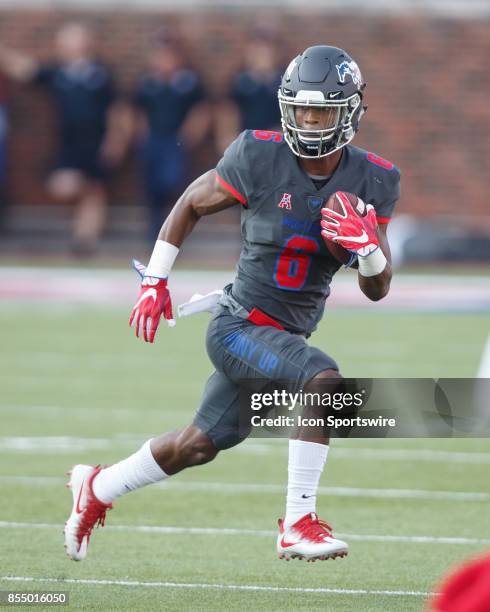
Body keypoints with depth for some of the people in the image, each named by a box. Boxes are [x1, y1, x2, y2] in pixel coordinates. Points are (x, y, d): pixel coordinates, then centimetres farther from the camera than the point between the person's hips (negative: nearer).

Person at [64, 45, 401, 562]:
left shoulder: (371, 181, -4)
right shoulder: (260, 158, -15)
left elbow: (378, 290, -1)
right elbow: (191, 204, 2)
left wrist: (368, 247, -23)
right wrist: (154, 281, 2)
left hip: (287, 335, 6)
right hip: (238, 326, -6)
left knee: (198, 446, 20)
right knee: (325, 380, -31)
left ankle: (96, 489, 44)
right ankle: (298, 524, -24)